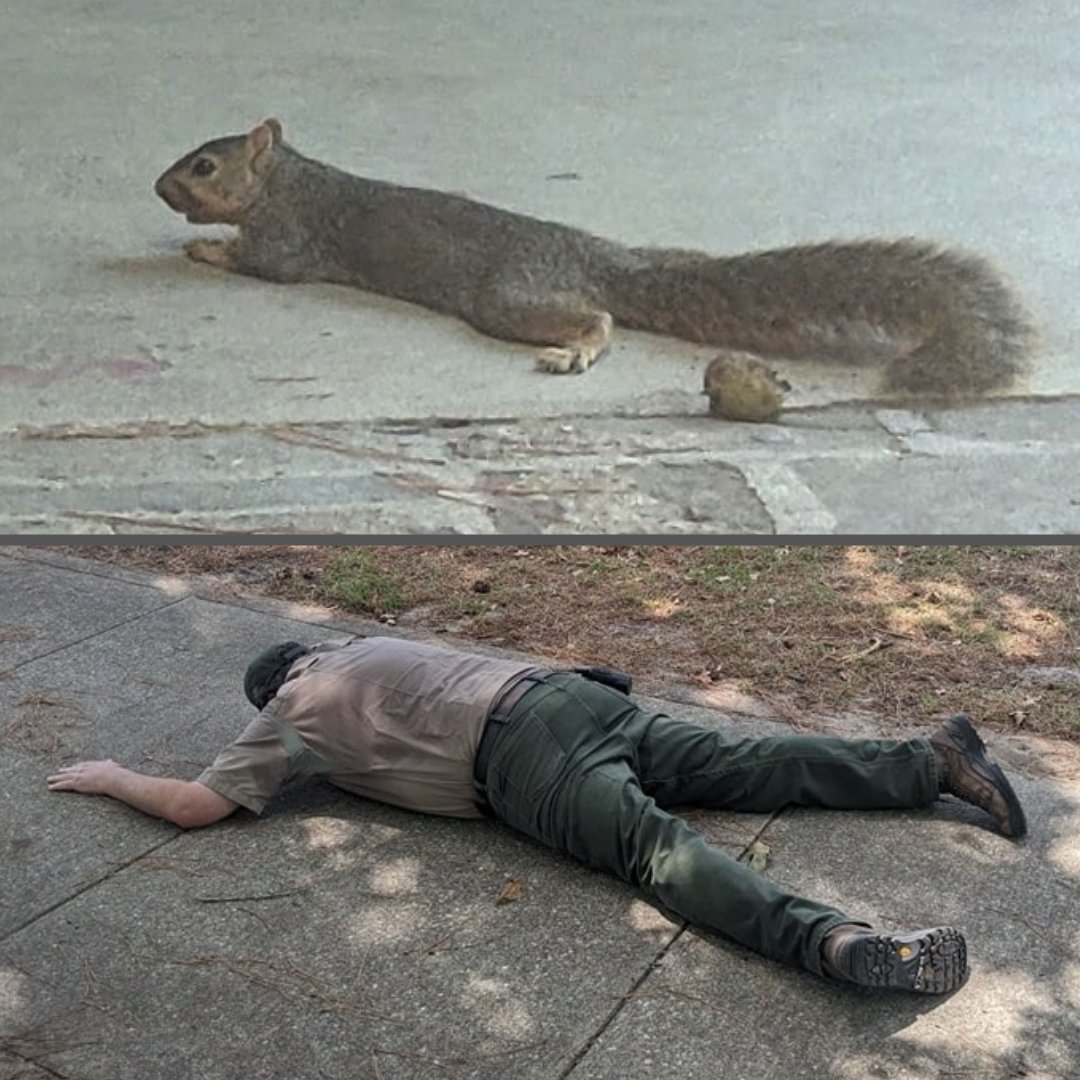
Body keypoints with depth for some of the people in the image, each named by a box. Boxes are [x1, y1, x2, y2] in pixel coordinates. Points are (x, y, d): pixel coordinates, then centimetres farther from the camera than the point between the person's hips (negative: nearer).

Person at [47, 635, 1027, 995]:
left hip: (526, 754, -7)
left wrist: (112, 778, 29)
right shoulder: (366, 645, 33)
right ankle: (934, 759, -1)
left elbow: (196, 806, 11)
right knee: (750, 770, 5)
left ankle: (829, 940, -45)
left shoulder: (290, 714, 13)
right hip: (569, 690, 7)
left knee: (655, 846, -24)